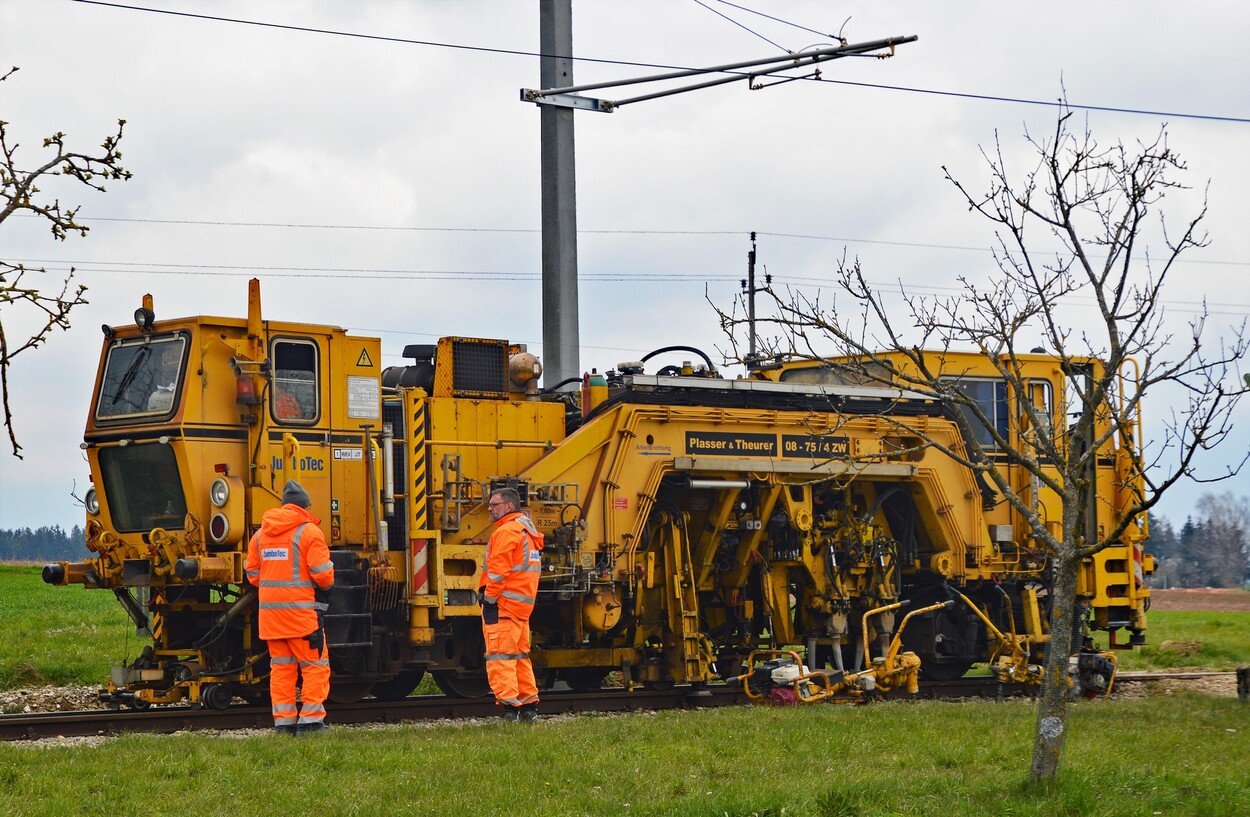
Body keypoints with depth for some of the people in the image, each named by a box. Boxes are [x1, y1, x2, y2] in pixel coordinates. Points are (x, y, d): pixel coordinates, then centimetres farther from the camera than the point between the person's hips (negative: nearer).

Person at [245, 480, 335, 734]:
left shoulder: (261, 534, 13)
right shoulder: (308, 531, -7)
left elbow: (252, 573, 14)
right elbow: (322, 573, -12)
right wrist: (327, 585, 9)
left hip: (270, 609, 6)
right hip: (302, 611, -6)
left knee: (281, 666, 11)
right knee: (315, 665, 1)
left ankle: (284, 721, 9)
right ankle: (310, 719, -5)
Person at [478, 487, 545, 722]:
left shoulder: (506, 532, -11)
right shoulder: (528, 531, 21)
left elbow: (498, 570, -19)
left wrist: (489, 597, -14)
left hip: (503, 604, -10)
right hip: (523, 604, 10)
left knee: (499, 656, -11)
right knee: (519, 655, 15)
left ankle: (508, 705, -19)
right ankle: (529, 707, 18)